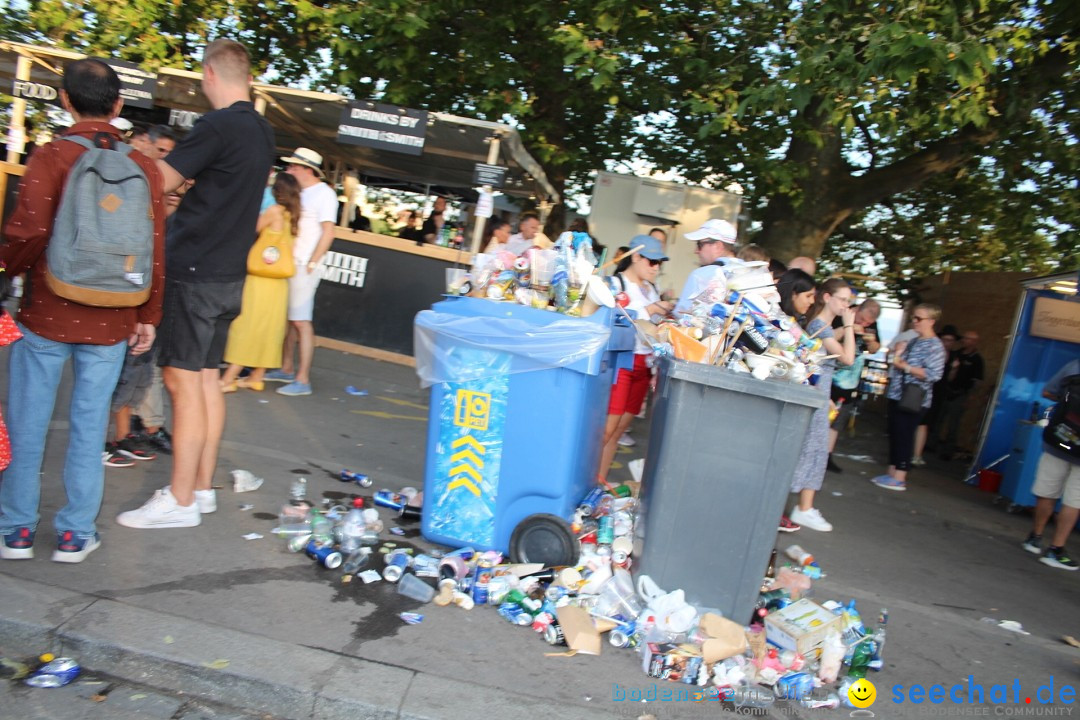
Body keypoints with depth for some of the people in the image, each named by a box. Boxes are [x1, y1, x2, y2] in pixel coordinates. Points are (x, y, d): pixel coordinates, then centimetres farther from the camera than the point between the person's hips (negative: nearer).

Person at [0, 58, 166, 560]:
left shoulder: (51, 157, -9)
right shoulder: (143, 167, -1)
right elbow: (155, 250, 0)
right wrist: (148, 317, 9)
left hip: (47, 314, -2)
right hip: (111, 324, 2)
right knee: (89, 425, 10)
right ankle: (75, 533, 18)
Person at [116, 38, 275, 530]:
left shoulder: (217, 126, -14)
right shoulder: (263, 133, 12)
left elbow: (159, 182, -12)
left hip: (194, 271, -9)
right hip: (229, 272, 9)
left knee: (183, 380, -5)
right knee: (206, 378, 13)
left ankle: (180, 502, 1)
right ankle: (202, 487, 20)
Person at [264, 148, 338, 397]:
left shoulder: (324, 194, -8)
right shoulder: (300, 193, 15)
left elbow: (328, 234, -13)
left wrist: (311, 264, -15)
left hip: (303, 267, -8)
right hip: (288, 264, 8)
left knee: (301, 321, -7)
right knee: (286, 318, 13)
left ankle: (303, 380, -4)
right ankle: (286, 369, 24)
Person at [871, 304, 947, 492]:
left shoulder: (935, 346, -11)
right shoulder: (913, 341, 16)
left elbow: (933, 374, -21)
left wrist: (905, 366, -19)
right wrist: (898, 355, 9)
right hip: (897, 394, 9)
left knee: (904, 437, -5)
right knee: (894, 435, 13)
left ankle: (899, 478, 2)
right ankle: (892, 473, 22)